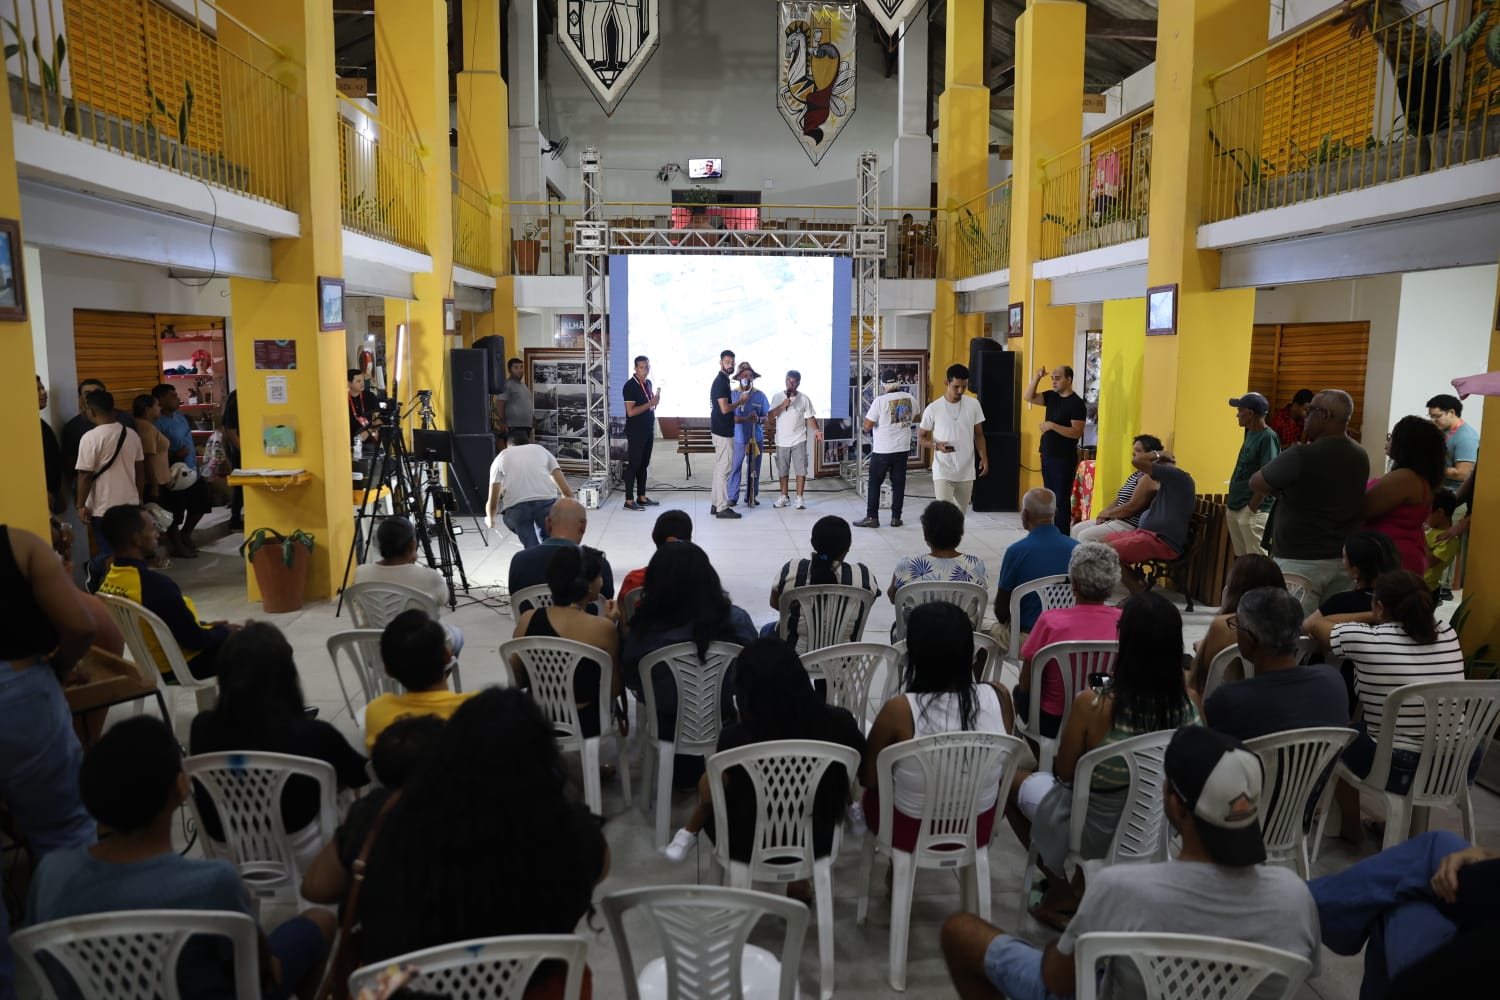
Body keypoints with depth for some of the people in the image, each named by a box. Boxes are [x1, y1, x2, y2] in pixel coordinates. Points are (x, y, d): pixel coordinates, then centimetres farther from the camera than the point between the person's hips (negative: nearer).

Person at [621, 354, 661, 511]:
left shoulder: (648, 383, 10)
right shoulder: (630, 386, -15)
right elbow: (631, 411, -21)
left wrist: (656, 401, 1)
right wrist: (650, 403, -21)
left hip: (648, 430, 8)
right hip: (635, 432, -8)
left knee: (644, 464, 12)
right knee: (633, 465, -5)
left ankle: (641, 497, 20)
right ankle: (629, 500, -2)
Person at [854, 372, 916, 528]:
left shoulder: (880, 400, -15)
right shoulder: (910, 398, 1)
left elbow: (867, 426, -13)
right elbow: (915, 418, 20)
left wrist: (869, 413, 3)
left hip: (882, 450, -4)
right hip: (902, 449, 4)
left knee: (874, 483, 6)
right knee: (898, 483, 10)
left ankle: (872, 517, 7)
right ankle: (896, 518, 12)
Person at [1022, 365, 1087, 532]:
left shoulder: (1077, 403, -14)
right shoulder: (1052, 396, 9)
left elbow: (1077, 432, -20)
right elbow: (1028, 397, 5)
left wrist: (1052, 426, -25)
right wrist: (1037, 378, -5)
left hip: (1064, 459, -8)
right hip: (1047, 455, 8)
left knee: (1062, 500, -5)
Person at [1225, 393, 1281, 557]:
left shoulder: (1268, 437, -15)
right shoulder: (1250, 433, 13)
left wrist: (1253, 504, -20)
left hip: (1254, 510, -10)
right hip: (1235, 507, 10)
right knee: (1240, 559, 16)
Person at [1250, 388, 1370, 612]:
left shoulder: (1300, 457, -17)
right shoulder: (1360, 457, 8)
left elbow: (1256, 484, -5)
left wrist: (1279, 487, 15)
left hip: (1301, 561, -7)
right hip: (1345, 558, 8)